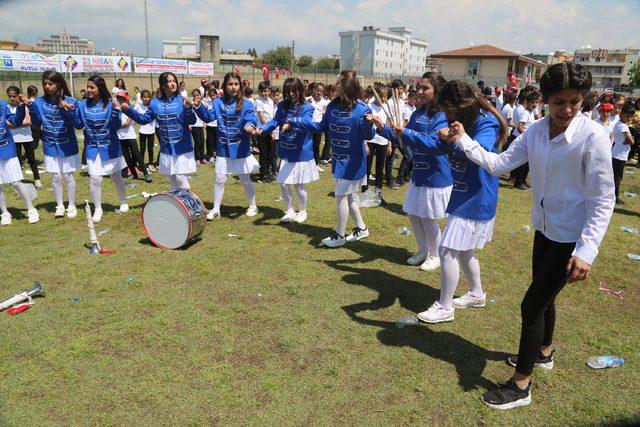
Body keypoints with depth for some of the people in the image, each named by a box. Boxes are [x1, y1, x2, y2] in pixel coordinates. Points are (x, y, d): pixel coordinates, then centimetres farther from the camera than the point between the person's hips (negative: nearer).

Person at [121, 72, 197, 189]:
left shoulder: (182, 101, -7)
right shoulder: (155, 103, 4)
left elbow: (191, 122, -13)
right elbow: (144, 119, 9)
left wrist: (188, 108, -30)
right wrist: (128, 110, -2)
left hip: (182, 147, -4)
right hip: (166, 148, 4)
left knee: (180, 177, -4)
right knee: (171, 179, 14)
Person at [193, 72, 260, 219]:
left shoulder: (246, 105, -7)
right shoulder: (218, 103, 1)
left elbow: (250, 120, -18)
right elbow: (209, 117, -6)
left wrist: (249, 126, -41)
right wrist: (199, 107, -23)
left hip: (241, 149, -2)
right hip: (223, 149, 2)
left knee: (245, 180, 11)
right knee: (220, 180, 6)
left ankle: (253, 206, 30)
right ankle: (215, 209, 20)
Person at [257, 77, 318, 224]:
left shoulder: (307, 108, -10)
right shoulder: (283, 106, 4)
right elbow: (275, 120, -4)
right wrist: (262, 128, -23)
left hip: (301, 152, -4)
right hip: (286, 152, 4)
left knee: (298, 185, 5)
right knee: (283, 183, 6)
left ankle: (302, 212, 29)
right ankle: (290, 212, 26)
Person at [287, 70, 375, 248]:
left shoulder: (362, 109, -18)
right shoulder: (333, 106, 1)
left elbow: (368, 135, -18)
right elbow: (321, 127, 10)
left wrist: (368, 124, -41)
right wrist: (294, 123, 8)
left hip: (352, 161, -7)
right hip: (338, 159, 7)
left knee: (341, 195, -2)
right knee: (347, 196, 16)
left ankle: (339, 236, 15)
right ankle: (361, 228, 34)